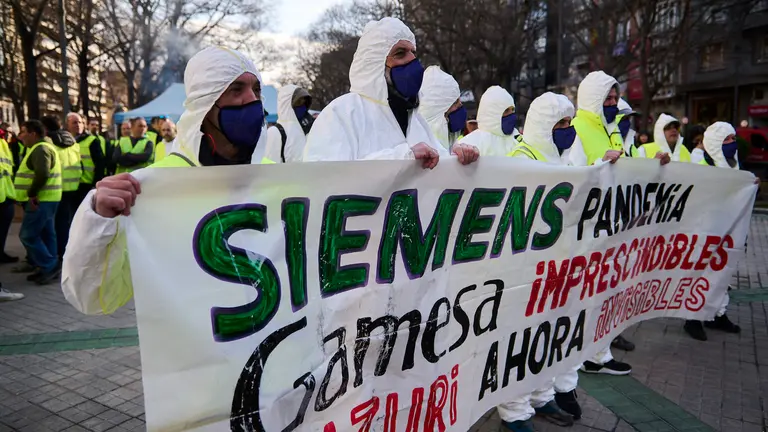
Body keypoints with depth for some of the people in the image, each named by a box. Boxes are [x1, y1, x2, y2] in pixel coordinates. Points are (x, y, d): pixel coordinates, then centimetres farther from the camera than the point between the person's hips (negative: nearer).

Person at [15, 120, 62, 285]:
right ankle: (49, 267, 17)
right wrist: (33, 194, 13)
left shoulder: (40, 149, -16)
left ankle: (48, 267, -4)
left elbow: (42, 174, -29)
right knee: (46, 234, 12)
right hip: (45, 199, 11)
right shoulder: (42, 148, 19)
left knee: (28, 235, -8)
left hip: (41, 200, -11)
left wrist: (32, 194, -21)